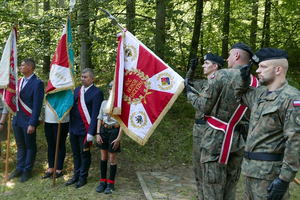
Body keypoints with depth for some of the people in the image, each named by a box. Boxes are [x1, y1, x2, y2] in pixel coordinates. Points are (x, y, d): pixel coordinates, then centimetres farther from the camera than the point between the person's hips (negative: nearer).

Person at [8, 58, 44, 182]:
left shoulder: (37, 83, -13)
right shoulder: (20, 81, 10)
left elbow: (37, 105, -16)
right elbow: (16, 99, 11)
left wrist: (32, 123, -18)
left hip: (28, 121, -7)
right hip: (17, 119, 7)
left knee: (30, 146, 8)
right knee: (20, 145, 17)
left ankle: (27, 171, 20)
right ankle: (20, 168, 29)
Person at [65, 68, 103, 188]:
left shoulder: (96, 93, -10)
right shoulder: (76, 90, 13)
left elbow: (95, 114, -14)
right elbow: (72, 107, 15)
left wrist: (91, 132, -17)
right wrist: (70, 127, 6)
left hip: (85, 129, -6)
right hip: (73, 128, 7)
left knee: (84, 154, 7)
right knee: (75, 153, 16)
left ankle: (83, 177, 20)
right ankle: (76, 176, 29)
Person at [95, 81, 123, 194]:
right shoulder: (104, 103, 5)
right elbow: (100, 119, 9)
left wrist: (118, 138, -12)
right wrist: (98, 134, 2)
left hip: (114, 131, -4)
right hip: (103, 130, 4)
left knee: (112, 158, 4)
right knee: (103, 157, 11)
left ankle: (111, 184, 18)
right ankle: (103, 182, 23)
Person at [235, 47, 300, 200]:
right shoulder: (260, 93, 11)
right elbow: (240, 97, 32)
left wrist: (285, 179, -23)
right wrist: (244, 79, 12)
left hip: (269, 173, -8)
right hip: (249, 167, 8)